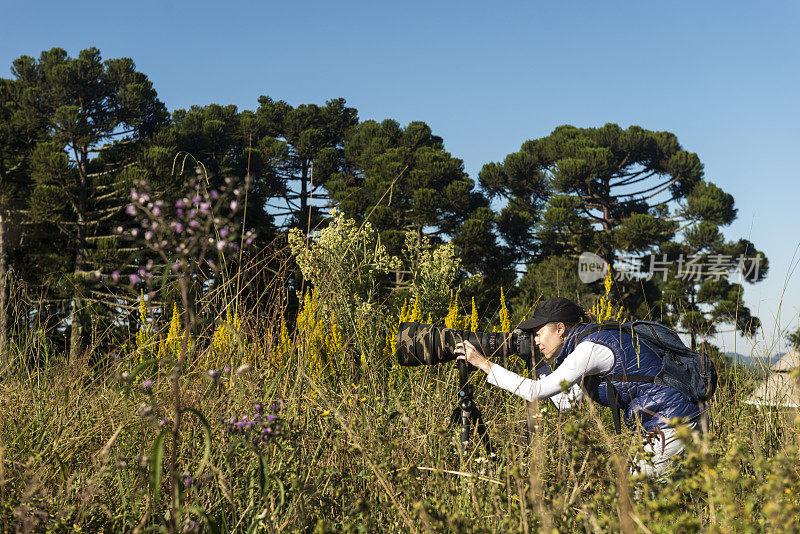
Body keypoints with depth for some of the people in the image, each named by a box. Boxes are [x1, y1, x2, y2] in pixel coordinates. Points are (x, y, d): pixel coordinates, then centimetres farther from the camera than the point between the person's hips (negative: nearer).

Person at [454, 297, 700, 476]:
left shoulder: (592, 348, -17)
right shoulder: (588, 345, 13)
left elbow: (537, 391, -22)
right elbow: (564, 401, 16)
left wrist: (484, 363, -16)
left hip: (672, 422, -10)